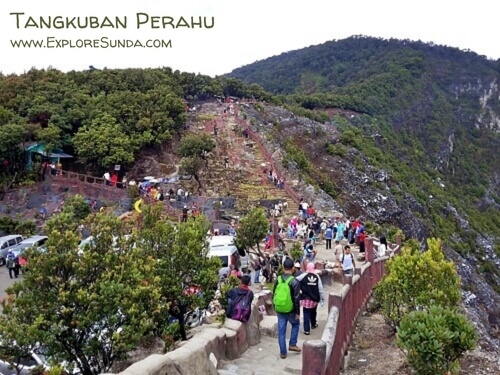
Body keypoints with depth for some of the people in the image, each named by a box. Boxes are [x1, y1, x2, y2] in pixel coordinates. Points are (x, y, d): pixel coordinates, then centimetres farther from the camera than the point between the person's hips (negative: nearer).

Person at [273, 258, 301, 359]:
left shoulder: (277, 280, -2)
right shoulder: (294, 282, -16)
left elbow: (274, 295, 7)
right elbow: (296, 299, -15)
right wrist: (298, 312, -5)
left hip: (279, 310, 3)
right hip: (290, 310, -3)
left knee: (281, 331, 10)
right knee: (295, 324, 24)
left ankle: (283, 352, 15)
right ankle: (292, 344, 20)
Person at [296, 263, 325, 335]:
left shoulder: (303, 275, -10)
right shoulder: (317, 276, -3)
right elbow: (320, 289, -2)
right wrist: (322, 298, 4)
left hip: (306, 298, -3)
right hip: (315, 299, 3)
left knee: (306, 314, 2)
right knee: (313, 312, 25)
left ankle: (307, 330, -1)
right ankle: (313, 324, 45)